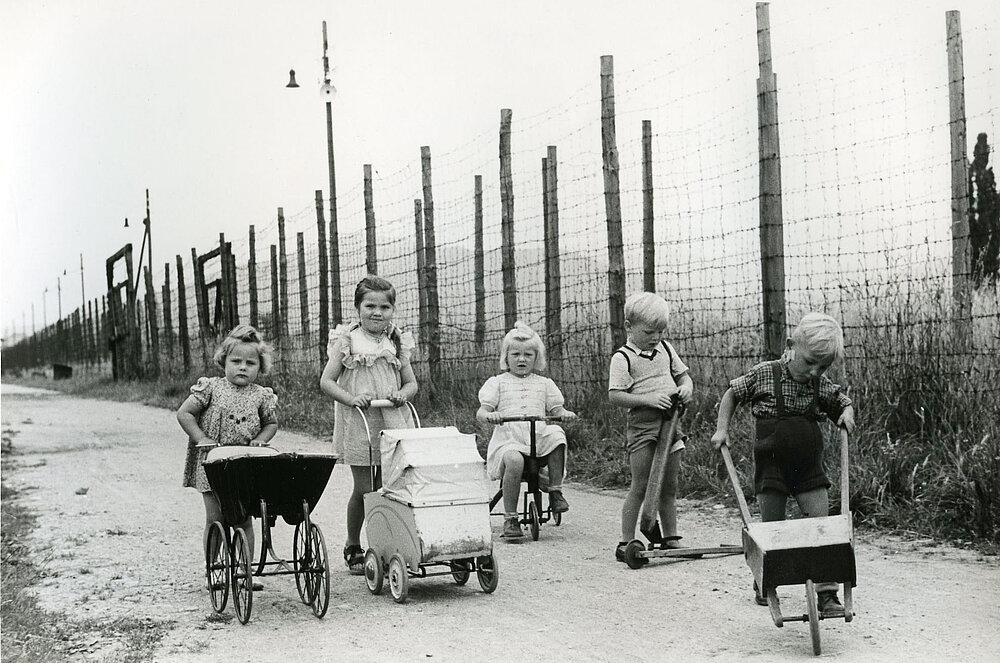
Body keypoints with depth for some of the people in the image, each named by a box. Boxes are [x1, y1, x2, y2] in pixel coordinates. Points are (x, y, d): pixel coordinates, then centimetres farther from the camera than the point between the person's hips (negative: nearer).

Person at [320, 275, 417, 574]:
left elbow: (411, 383, 15)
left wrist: (402, 394, -7)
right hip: (358, 425, -3)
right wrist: (351, 398, -18)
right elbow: (326, 381, -3)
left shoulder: (398, 342, 9)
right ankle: (353, 548, 18)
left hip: (392, 424, 3)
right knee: (364, 488, 1)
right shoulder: (346, 341, -1)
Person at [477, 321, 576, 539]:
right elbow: (481, 411, 5)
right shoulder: (497, 382, 14)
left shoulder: (544, 383, 21)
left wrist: (565, 414, -9)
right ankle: (510, 519, -28)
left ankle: (555, 491, -19)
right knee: (514, 461, -36)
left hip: (539, 436, 3)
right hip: (508, 438, -2)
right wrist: (489, 415, -19)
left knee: (557, 435, -31)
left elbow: (556, 409, 15)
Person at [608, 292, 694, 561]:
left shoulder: (665, 349, 13)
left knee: (669, 486, 12)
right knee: (640, 486, -5)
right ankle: (626, 543, 2)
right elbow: (615, 396, -14)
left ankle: (670, 538, 22)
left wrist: (686, 387, -3)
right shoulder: (623, 357, -7)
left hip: (670, 422, 6)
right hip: (642, 424, -6)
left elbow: (683, 375, 21)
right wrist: (648, 399, -23)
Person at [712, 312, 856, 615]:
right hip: (771, 467, -3)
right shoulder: (764, 374, -8)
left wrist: (846, 413, -4)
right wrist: (722, 429, 1)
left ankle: (827, 593, 1)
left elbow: (843, 402, 19)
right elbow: (732, 394, 7)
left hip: (809, 468, 3)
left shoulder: (821, 384, 0)